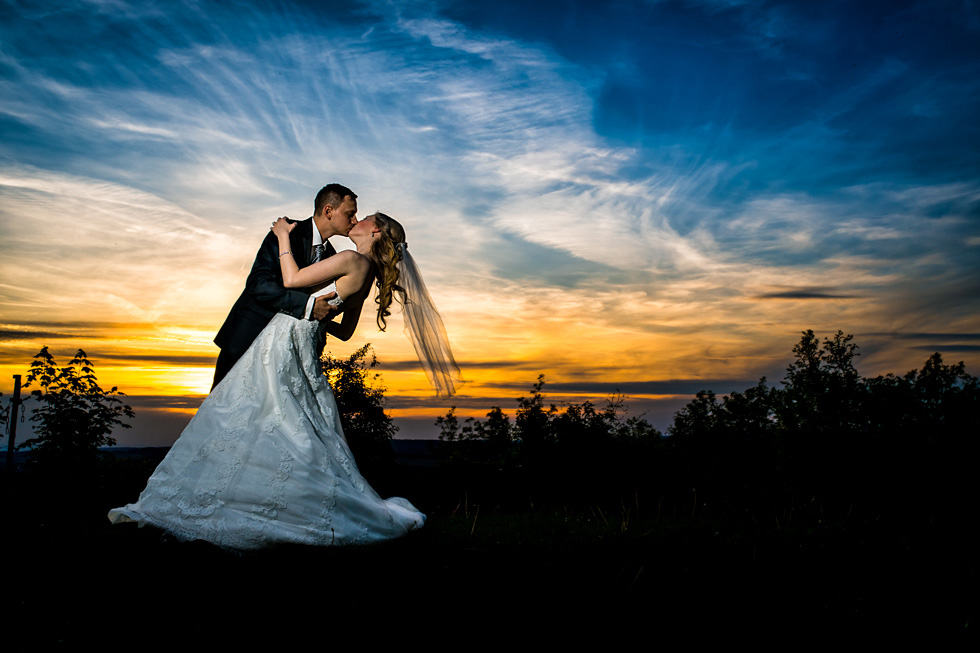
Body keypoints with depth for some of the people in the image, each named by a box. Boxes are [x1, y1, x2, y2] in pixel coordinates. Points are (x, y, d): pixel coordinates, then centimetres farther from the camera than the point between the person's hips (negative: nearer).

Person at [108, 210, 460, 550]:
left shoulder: (352, 259, -13)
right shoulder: (366, 274, 13)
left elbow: (291, 279, -14)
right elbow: (345, 330, 22)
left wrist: (283, 237, -1)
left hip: (282, 346, -9)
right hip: (301, 352, 9)